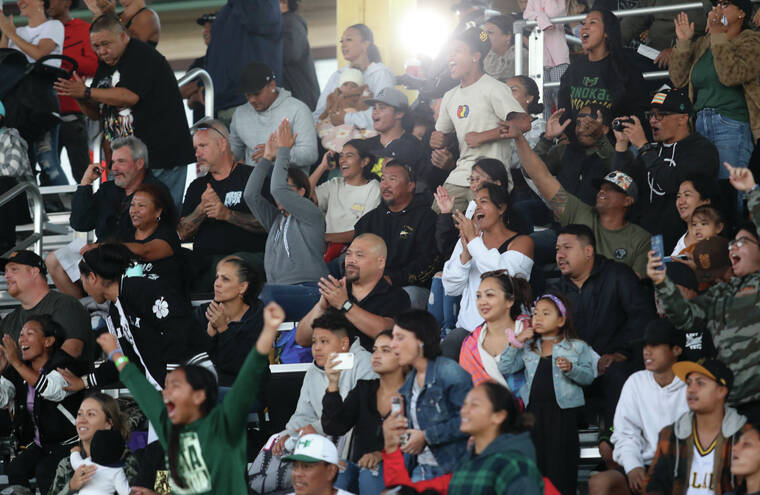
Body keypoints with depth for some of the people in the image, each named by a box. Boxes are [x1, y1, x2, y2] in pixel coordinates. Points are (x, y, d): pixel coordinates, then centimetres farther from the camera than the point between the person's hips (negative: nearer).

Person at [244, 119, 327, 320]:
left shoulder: (311, 214, 8)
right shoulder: (276, 219, 28)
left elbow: (278, 189, -5)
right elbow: (251, 194, 19)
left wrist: (284, 150, 3)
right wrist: (267, 157, 19)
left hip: (309, 292, -6)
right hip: (278, 293, 6)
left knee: (266, 292, -38)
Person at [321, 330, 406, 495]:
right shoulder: (364, 389, 15)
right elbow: (334, 428, 3)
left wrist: (381, 454, -22)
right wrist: (333, 385, -8)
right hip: (357, 465, 3)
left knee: (369, 475, -36)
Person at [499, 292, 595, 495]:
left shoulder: (576, 347, 4)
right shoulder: (528, 348, 13)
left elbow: (589, 376, -1)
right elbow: (504, 368, 5)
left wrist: (571, 368, -19)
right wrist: (517, 342, -2)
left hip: (562, 411, -3)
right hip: (533, 409, 3)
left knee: (560, 464, -4)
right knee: (534, 463, 5)